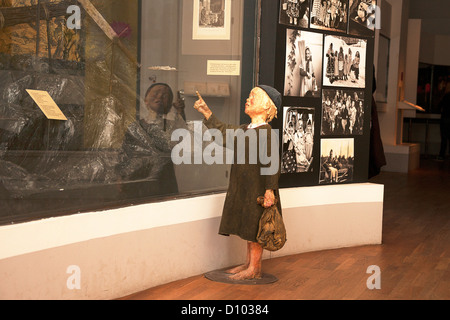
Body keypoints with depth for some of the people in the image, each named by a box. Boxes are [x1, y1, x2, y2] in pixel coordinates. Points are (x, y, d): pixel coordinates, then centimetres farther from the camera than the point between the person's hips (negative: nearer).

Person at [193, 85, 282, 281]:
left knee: (255, 228, -2)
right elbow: (223, 130, 28)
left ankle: (255, 269, 5)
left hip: (258, 188, -9)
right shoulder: (245, 130, 13)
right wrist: (206, 112, 26)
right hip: (244, 188, 9)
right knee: (248, 227, 15)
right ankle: (249, 264, 24)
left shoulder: (265, 131, -15)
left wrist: (270, 189, -26)